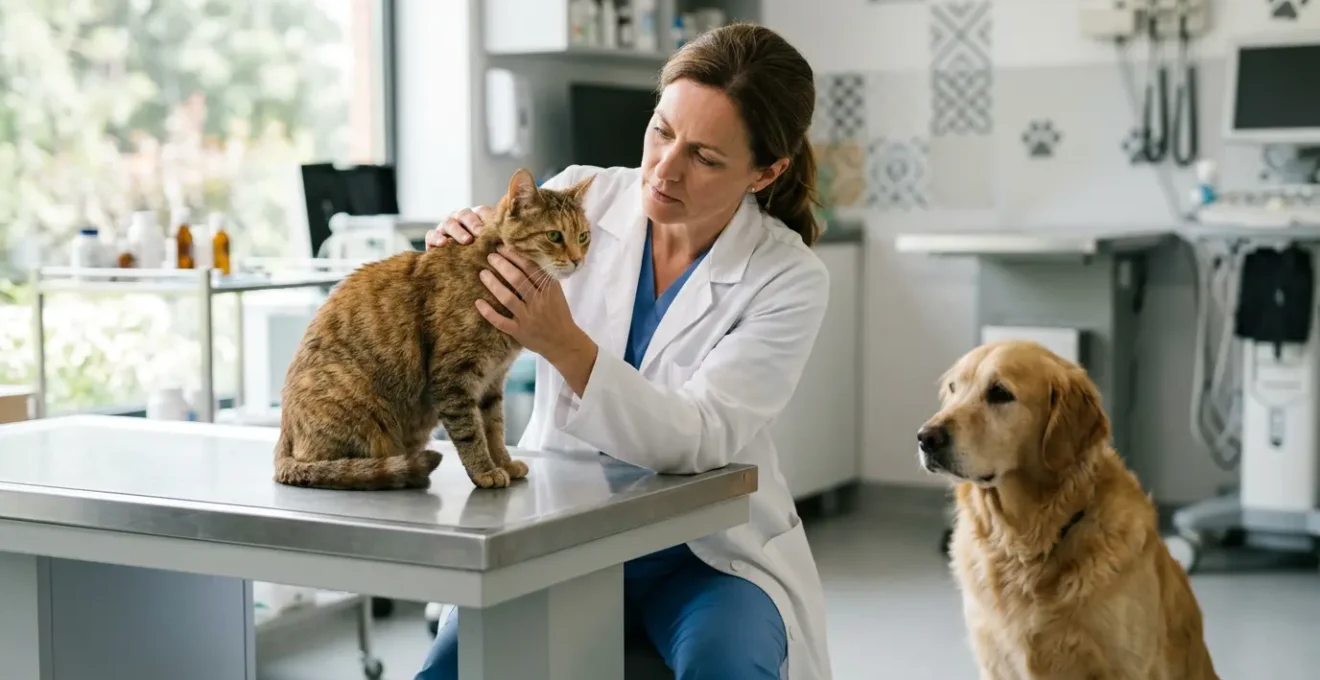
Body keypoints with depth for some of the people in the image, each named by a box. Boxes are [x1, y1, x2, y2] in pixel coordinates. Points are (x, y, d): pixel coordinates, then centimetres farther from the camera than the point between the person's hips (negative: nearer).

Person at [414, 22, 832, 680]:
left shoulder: (789, 279, -12)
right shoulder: (578, 199, -5)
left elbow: (697, 440, -23)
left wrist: (565, 344, -37)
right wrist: (453, 257, -23)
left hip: (708, 552, -2)